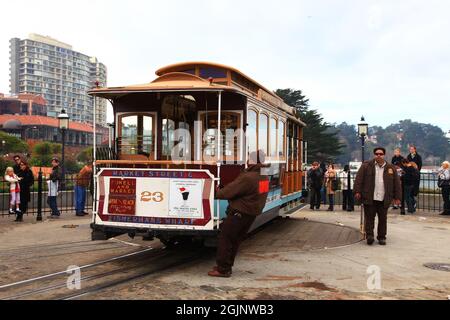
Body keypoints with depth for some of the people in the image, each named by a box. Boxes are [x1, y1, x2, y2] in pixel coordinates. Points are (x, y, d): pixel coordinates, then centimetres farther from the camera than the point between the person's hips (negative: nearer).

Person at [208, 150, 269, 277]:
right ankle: (226, 266, 27)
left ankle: (223, 269, 4)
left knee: (225, 239, 1)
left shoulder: (247, 178, -24)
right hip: (252, 214, 9)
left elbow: (229, 192, -21)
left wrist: (215, 193, -3)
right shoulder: (264, 178, 7)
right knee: (235, 240, 18)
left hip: (239, 213, -9)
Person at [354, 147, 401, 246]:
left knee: (383, 218, 7)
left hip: (384, 199, 2)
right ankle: (369, 235, 6)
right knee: (369, 217, 0)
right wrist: (357, 191, -9)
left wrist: (397, 197, 7)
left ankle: (381, 237, 17)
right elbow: (359, 179, -1)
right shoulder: (366, 166, 3)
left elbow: (396, 183, 11)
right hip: (369, 198, -2)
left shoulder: (391, 168, 9)